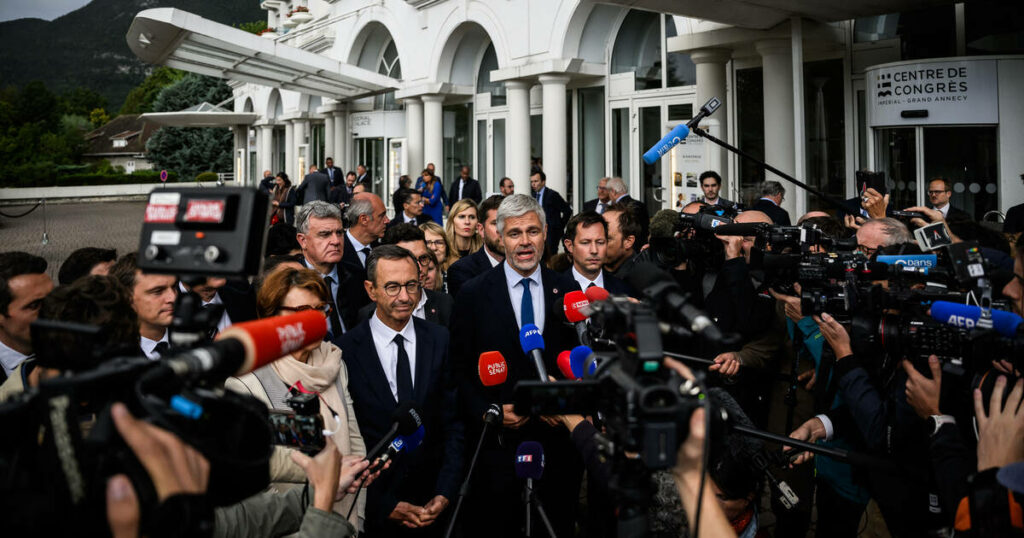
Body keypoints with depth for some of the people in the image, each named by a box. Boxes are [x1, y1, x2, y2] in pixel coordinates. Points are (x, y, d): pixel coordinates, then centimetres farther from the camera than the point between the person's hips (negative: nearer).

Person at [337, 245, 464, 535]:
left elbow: (454, 424, 0)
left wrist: (445, 493, -9)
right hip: (373, 508, -2)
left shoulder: (440, 341, -1)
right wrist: (386, 504, -11)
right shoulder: (345, 351, -10)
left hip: (435, 502, 2)